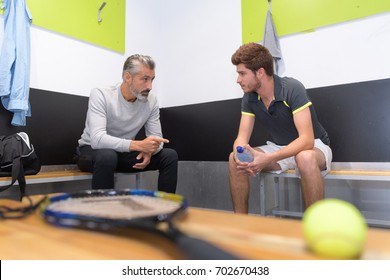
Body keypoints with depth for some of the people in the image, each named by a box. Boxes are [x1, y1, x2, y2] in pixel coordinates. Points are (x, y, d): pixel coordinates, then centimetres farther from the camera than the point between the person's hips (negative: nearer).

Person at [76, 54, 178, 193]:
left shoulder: (151, 101, -9)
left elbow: (156, 137, -5)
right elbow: (97, 139, -34)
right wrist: (139, 145, -45)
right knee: (107, 156, -40)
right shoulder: (100, 95, -22)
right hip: (92, 150, -4)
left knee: (170, 155, -13)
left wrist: (149, 150, -30)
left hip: (124, 153, 4)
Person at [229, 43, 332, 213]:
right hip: (280, 150, 5)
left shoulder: (292, 89, -24)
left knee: (305, 158, -41)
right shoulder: (249, 98, -7)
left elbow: (307, 140, -31)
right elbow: (242, 138, -9)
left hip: (315, 146, -5)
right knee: (234, 159, -15)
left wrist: (268, 159, -43)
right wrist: (240, 154, -33)